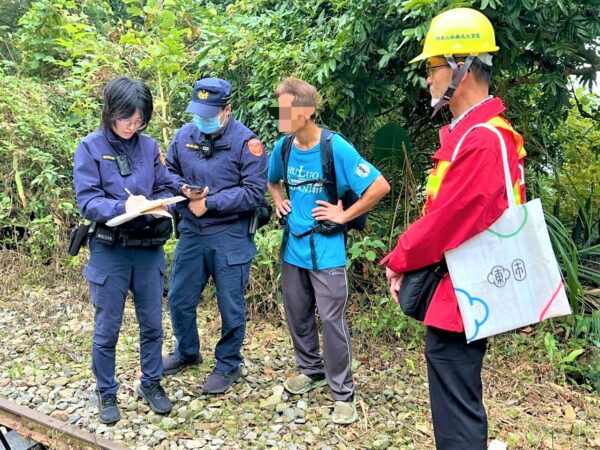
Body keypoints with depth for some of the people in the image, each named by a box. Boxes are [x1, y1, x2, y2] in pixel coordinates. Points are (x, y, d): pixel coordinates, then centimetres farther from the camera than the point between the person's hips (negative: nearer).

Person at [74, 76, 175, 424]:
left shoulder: (150, 146, 3)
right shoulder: (90, 147, -7)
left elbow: (167, 189, 7)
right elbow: (87, 202, -13)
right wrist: (123, 206, -31)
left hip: (149, 248, 3)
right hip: (110, 251, -3)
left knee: (153, 323, 13)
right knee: (107, 328, 9)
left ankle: (152, 383, 33)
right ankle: (107, 393, 28)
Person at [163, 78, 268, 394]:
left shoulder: (246, 142, -12)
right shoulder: (184, 135, 3)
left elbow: (254, 192, -17)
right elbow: (168, 172, 12)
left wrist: (209, 203, -18)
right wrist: (183, 189, -11)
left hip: (230, 237, -5)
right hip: (191, 232, 5)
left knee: (230, 307, 7)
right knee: (179, 299, 16)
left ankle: (228, 365, 28)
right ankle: (187, 352, 41)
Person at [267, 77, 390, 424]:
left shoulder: (336, 148, -18)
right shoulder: (283, 147, 0)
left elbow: (380, 187, -20)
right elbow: (272, 181, 23)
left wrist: (344, 215, -15)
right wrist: (279, 202, 5)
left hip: (326, 249, -6)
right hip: (293, 245, 6)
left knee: (332, 319, 0)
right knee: (297, 314, 16)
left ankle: (343, 393, 14)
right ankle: (311, 370, 38)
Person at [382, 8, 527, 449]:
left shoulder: (484, 139, -22)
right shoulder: (470, 131, 12)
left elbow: (449, 217, -22)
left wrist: (399, 261, -6)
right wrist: (410, 257, 7)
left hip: (458, 299, -10)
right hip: (460, 293, 10)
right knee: (463, 408, 24)